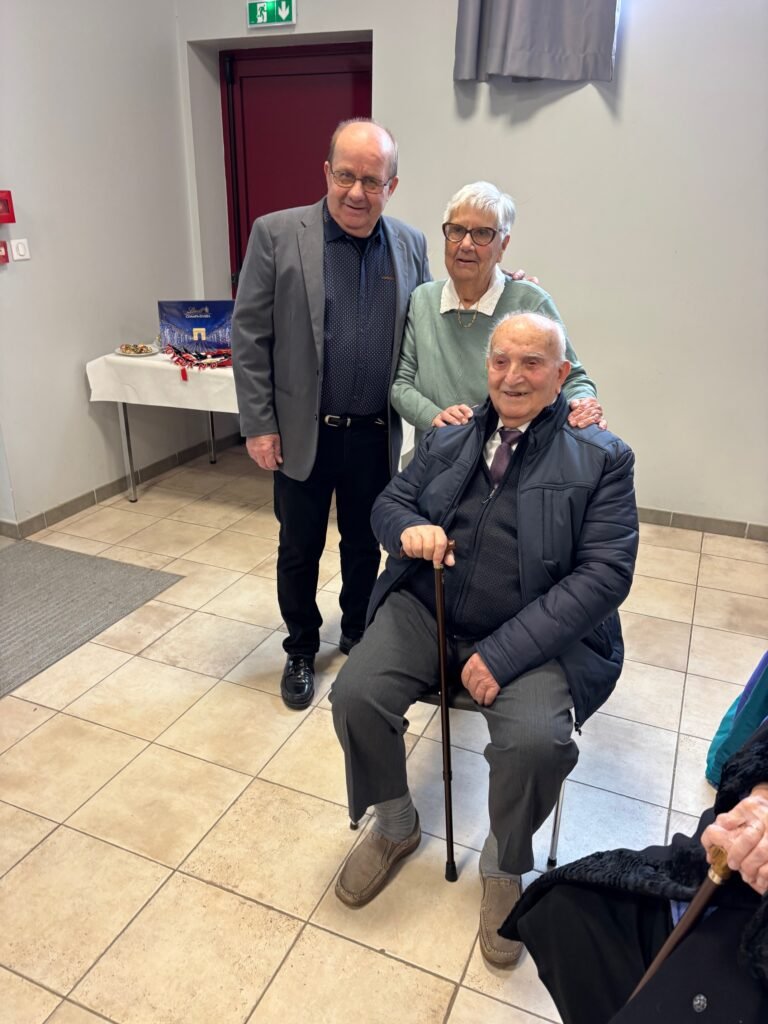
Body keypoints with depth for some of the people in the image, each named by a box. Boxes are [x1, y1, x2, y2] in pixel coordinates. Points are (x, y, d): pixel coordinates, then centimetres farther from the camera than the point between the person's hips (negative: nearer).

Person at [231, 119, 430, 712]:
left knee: (365, 546, 17)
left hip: (376, 436, 3)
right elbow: (249, 336, -7)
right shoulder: (277, 234, -7)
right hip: (303, 434, -2)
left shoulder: (411, 245, 3)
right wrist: (258, 426, -9)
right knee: (299, 551, 12)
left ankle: (357, 637, 40)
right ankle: (301, 651, 34)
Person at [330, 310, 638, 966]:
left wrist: (504, 653, -19)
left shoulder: (602, 458, -3)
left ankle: (505, 868, 9)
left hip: (532, 635, -3)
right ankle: (396, 826, 15)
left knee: (537, 741, -28)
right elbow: (389, 500, 16)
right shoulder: (448, 437, 11)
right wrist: (410, 528, -13)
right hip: (425, 611, 4)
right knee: (355, 696, -18)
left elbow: (605, 574, -11)